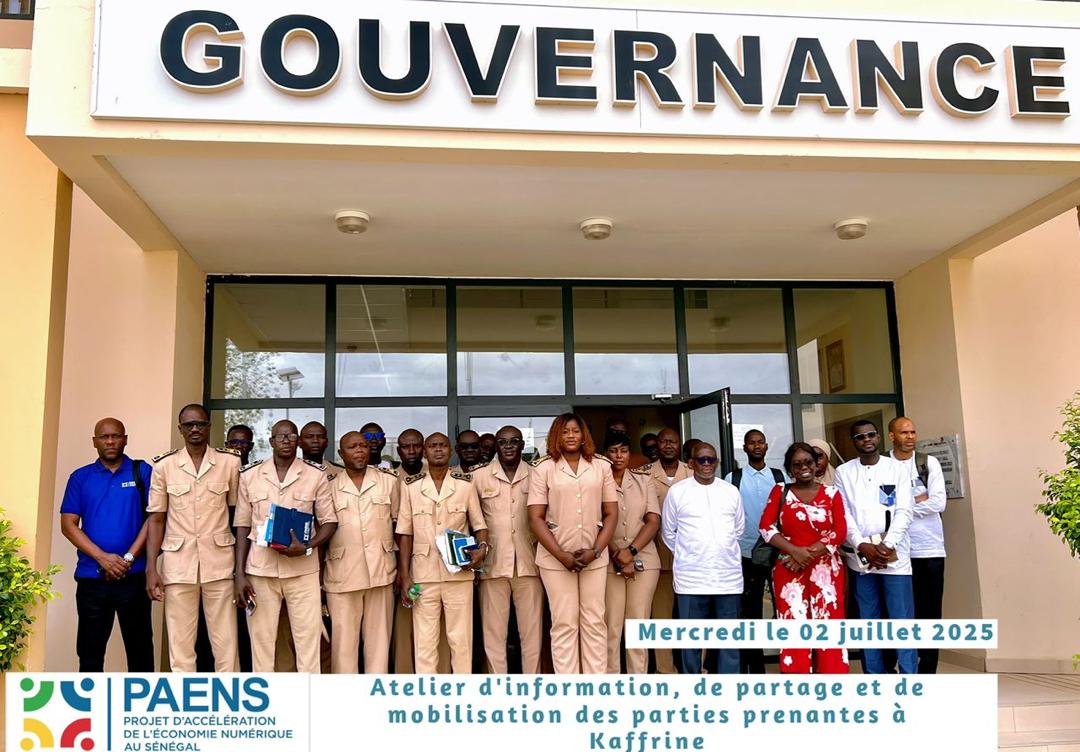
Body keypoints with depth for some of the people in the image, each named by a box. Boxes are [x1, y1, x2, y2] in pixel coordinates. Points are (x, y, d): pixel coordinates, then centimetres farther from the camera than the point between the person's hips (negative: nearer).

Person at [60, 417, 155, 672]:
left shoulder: (142, 472, 3)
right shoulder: (80, 477, 7)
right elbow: (68, 524, 1)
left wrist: (129, 558, -11)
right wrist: (103, 558, -10)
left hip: (134, 575, -2)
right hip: (91, 577, 2)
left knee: (139, 645, 5)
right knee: (90, 649, 9)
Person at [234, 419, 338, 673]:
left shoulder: (316, 475, 1)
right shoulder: (249, 475, 4)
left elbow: (329, 521, 3)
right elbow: (242, 526, 7)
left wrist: (307, 547, -16)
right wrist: (239, 573, 0)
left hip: (302, 569, -1)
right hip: (260, 569, 1)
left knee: (308, 638, -1)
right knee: (261, 639, 6)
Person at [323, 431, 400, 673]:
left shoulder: (389, 481, 6)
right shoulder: (329, 485, 4)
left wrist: (403, 569, 4)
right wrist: (319, 575, 4)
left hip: (381, 571, 1)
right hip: (342, 573, -1)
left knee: (379, 636, 7)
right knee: (343, 638, 3)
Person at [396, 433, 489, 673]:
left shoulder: (465, 484, 2)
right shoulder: (411, 486, 3)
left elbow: (479, 525, 6)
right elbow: (405, 533, 5)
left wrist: (482, 548, -14)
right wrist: (404, 576, 0)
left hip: (459, 572, 0)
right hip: (423, 573, 1)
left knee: (461, 637, 4)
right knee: (424, 640, 4)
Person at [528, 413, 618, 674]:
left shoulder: (602, 466, 5)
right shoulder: (543, 468, -1)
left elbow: (611, 513, 5)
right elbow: (535, 518, -4)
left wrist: (595, 551, -7)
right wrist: (562, 555, -11)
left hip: (594, 557, 2)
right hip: (556, 558, -2)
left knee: (594, 623, 5)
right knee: (564, 624, 2)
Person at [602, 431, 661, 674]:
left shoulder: (644, 479, 7)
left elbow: (654, 521, 1)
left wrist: (631, 551, -11)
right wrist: (617, 556, -11)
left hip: (644, 560, 2)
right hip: (609, 562, -1)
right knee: (611, 626, -3)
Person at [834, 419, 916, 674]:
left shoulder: (897, 468, 6)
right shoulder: (843, 472, 8)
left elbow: (904, 512, -2)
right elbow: (843, 514, 1)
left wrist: (886, 545, -12)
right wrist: (862, 545, -12)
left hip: (894, 555, -1)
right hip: (859, 556, 1)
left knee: (902, 620, -3)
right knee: (868, 622, 6)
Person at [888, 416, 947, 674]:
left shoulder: (929, 463, 6)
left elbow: (939, 503, -4)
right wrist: (918, 500, -8)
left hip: (930, 548, 2)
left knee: (930, 611, 6)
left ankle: (927, 672, 15)